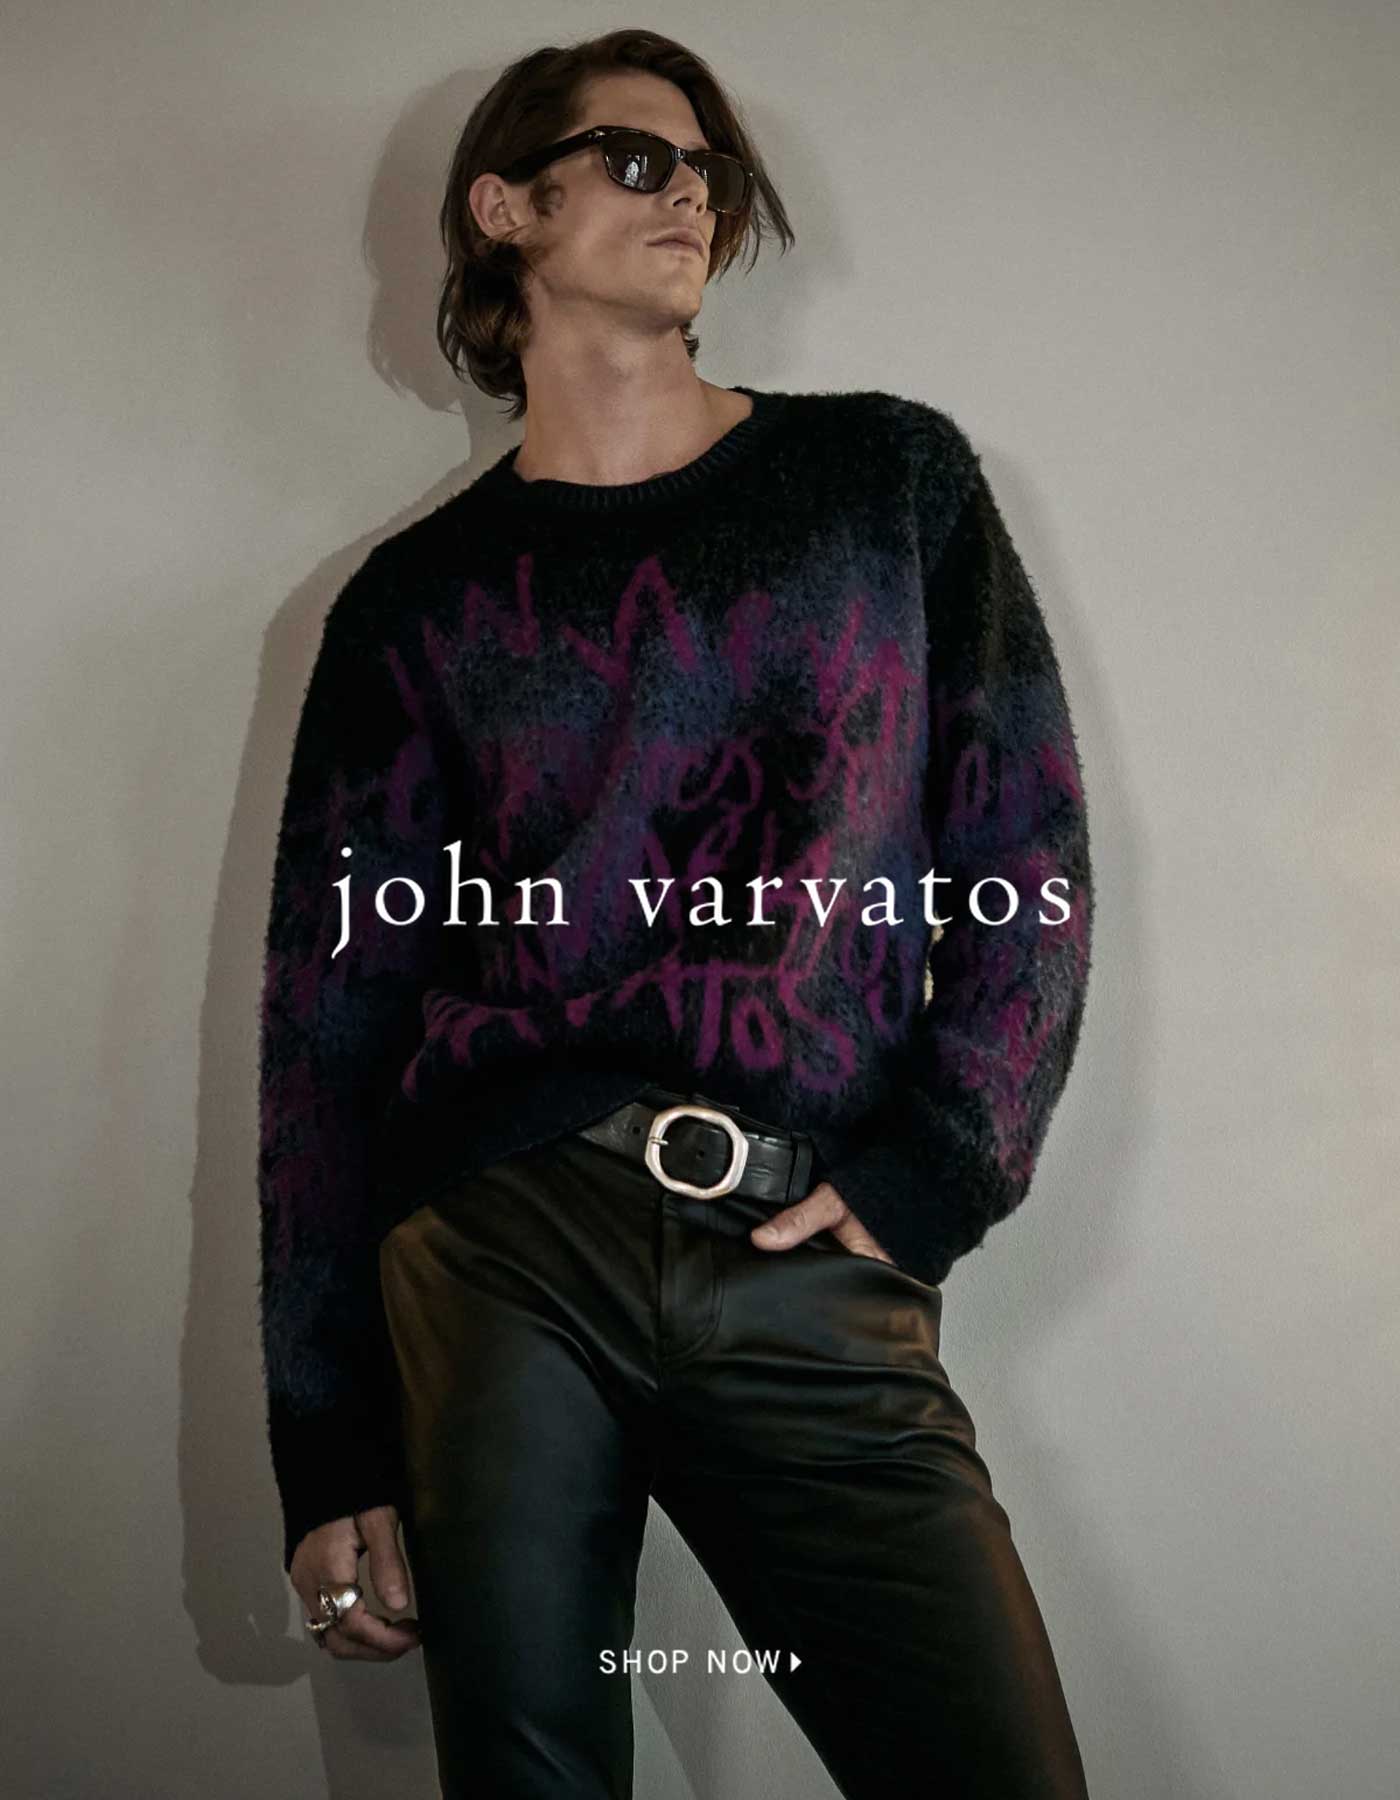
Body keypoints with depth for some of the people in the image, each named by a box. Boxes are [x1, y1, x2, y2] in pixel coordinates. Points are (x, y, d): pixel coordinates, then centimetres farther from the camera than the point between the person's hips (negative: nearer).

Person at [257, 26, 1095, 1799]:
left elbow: (1031, 851, 10)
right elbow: (328, 1015, 8)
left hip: (818, 1282, 0)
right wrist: (328, 1453, 4)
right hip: (504, 1249, 0)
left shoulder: (888, 479, 13)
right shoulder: (416, 602, 11)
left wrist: (933, 1173, -5)